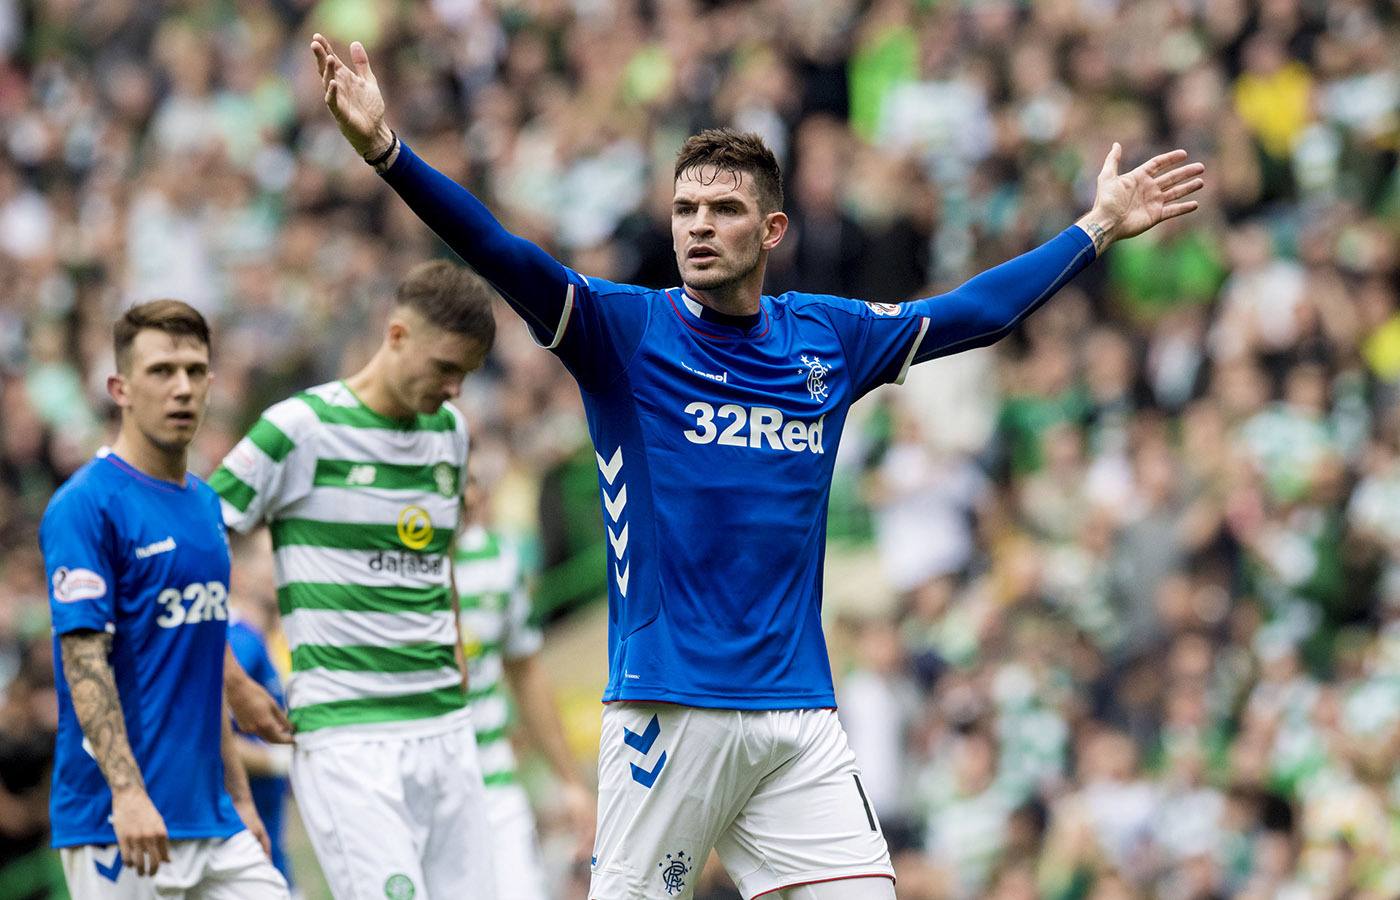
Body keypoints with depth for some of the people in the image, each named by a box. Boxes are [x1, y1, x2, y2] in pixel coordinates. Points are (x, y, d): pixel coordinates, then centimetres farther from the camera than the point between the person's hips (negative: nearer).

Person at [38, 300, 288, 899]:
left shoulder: (205, 505, 15)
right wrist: (127, 791, -26)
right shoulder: (86, 506, -10)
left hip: (211, 822, 8)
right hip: (118, 825, -8)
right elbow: (83, 658, -17)